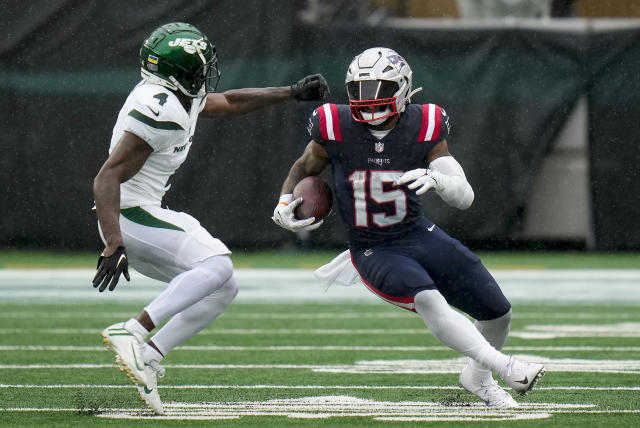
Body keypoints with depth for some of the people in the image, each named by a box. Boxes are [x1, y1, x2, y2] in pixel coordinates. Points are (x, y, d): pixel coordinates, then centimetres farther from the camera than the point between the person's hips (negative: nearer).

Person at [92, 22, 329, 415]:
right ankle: (131, 333, -29)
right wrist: (113, 245, -34)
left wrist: (292, 93, 30)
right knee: (216, 266, -22)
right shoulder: (160, 111, -22)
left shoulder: (181, 98, 8)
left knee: (223, 288, 10)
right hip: (131, 216, -10)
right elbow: (108, 178, -27)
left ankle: (149, 357, 2)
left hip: (150, 214, 10)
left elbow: (230, 103, 30)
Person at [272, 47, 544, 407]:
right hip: (373, 252, -3)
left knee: (498, 313, 4)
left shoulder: (424, 128, -10)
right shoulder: (336, 128, -12)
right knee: (428, 299, -34)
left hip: (420, 237, 3)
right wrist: (284, 205, -7)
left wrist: (437, 179, -35)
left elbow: (465, 197, -14)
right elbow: (305, 168, 10)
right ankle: (504, 367, -36)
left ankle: (478, 377, 34)